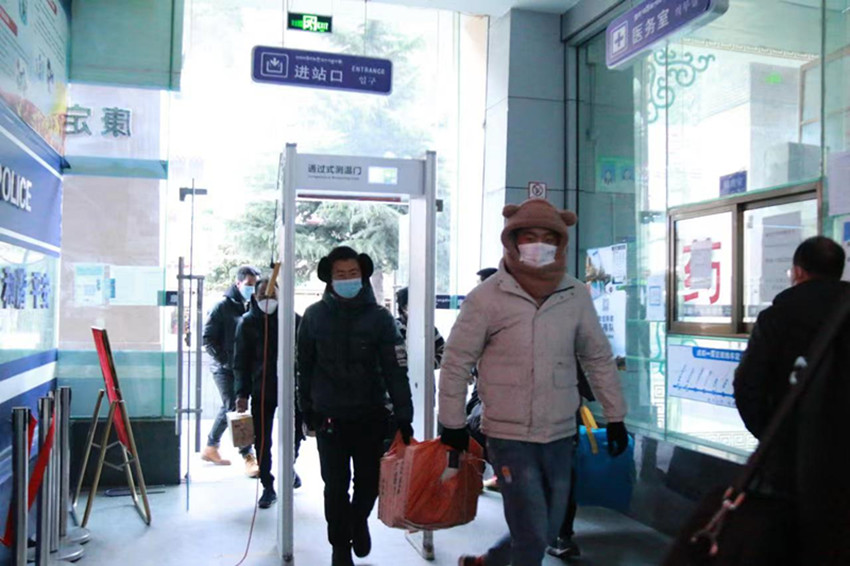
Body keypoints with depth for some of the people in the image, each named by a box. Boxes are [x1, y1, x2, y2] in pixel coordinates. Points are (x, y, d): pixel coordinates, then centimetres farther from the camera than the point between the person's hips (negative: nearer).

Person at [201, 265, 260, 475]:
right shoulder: (223, 306, -8)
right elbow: (208, 338, -8)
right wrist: (225, 360, -13)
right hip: (224, 369, -6)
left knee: (229, 409, 17)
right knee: (234, 409, -11)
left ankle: (210, 448, 34)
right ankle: (248, 458, -9)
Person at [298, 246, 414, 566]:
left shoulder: (379, 317, -4)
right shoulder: (314, 316, -2)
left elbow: (396, 370, -7)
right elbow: (305, 367, 6)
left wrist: (403, 416, -11)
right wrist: (307, 410, 9)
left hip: (371, 416, 0)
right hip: (330, 417, 0)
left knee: (370, 480, 10)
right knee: (336, 485, 5)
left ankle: (359, 520, 42)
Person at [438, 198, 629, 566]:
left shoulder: (576, 295, 0)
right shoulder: (486, 298, -11)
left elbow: (599, 358, 10)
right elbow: (456, 362, -5)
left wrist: (615, 417, 11)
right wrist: (452, 424, -3)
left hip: (560, 436, 5)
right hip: (509, 437, -4)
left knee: (546, 532, 16)